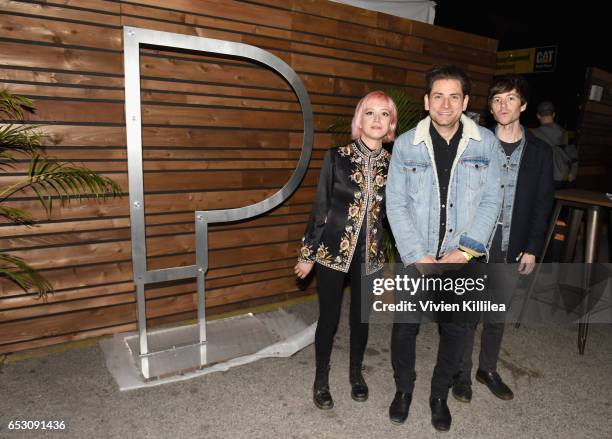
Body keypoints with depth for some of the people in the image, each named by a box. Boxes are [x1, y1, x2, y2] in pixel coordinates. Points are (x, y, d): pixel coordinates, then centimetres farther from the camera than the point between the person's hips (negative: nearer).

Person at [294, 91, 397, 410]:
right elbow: (320, 207, -4)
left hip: (369, 254, 3)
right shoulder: (337, 157, -8)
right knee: (329, 317, 8)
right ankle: (321, 380, 31)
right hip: (332, 251, -2)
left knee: (361, 316, 16)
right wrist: (308, 253, -1)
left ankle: (356, 372, 41)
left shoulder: (392, 165, -1)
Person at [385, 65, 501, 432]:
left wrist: (465, 251, -12)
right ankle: (404, 389, 36)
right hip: (416, 257, 0)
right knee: (405, 327, 10)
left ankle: (440, 395, 37)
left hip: (463, 258, 1)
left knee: (455, 330, 13)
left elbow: (491, 201, -3)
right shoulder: (406, 144, -5)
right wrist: (418, 256, -12)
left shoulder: (486, 143, -3)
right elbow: (396, 204, -7)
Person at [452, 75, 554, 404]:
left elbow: (542, 204, 5)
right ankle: (462, 373, 23)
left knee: (498, 313, 15)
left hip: (511, 250, 2)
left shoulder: (540, 152, 4)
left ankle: (488, 369, 34)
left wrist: (532, 249, -1)